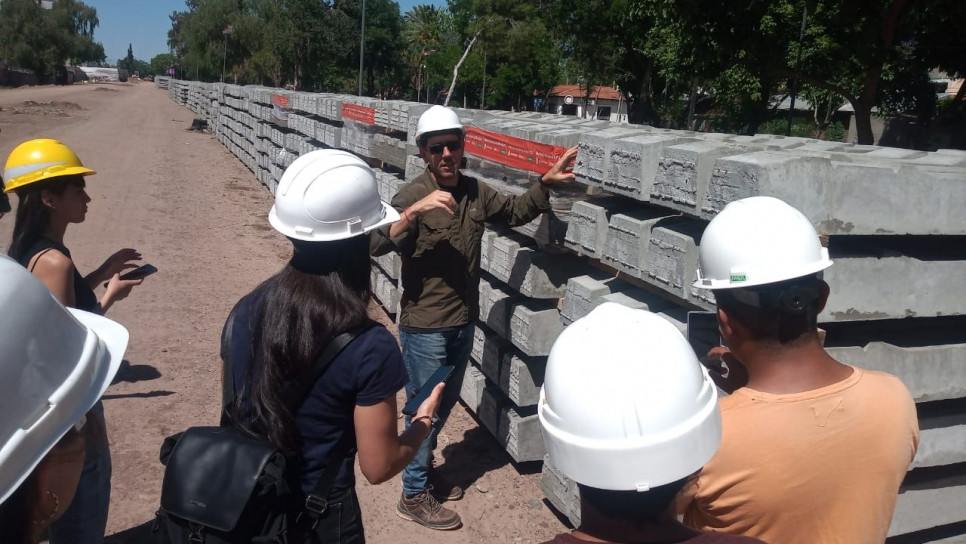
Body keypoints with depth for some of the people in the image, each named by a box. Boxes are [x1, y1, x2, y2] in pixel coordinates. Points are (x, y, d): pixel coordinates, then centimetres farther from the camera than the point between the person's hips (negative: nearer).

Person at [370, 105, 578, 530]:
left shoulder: (475, 192, 2)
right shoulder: (412, 195, -17)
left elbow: (515, 211, 18)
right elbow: (375, 244, -29)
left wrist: (546, 182, 4)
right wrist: (415, 210, -40)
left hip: (463, 321, 7)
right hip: (424, 325, -7)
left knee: (445, 403, 21)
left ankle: (424, 471, 42)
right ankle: (413, 496, 23)